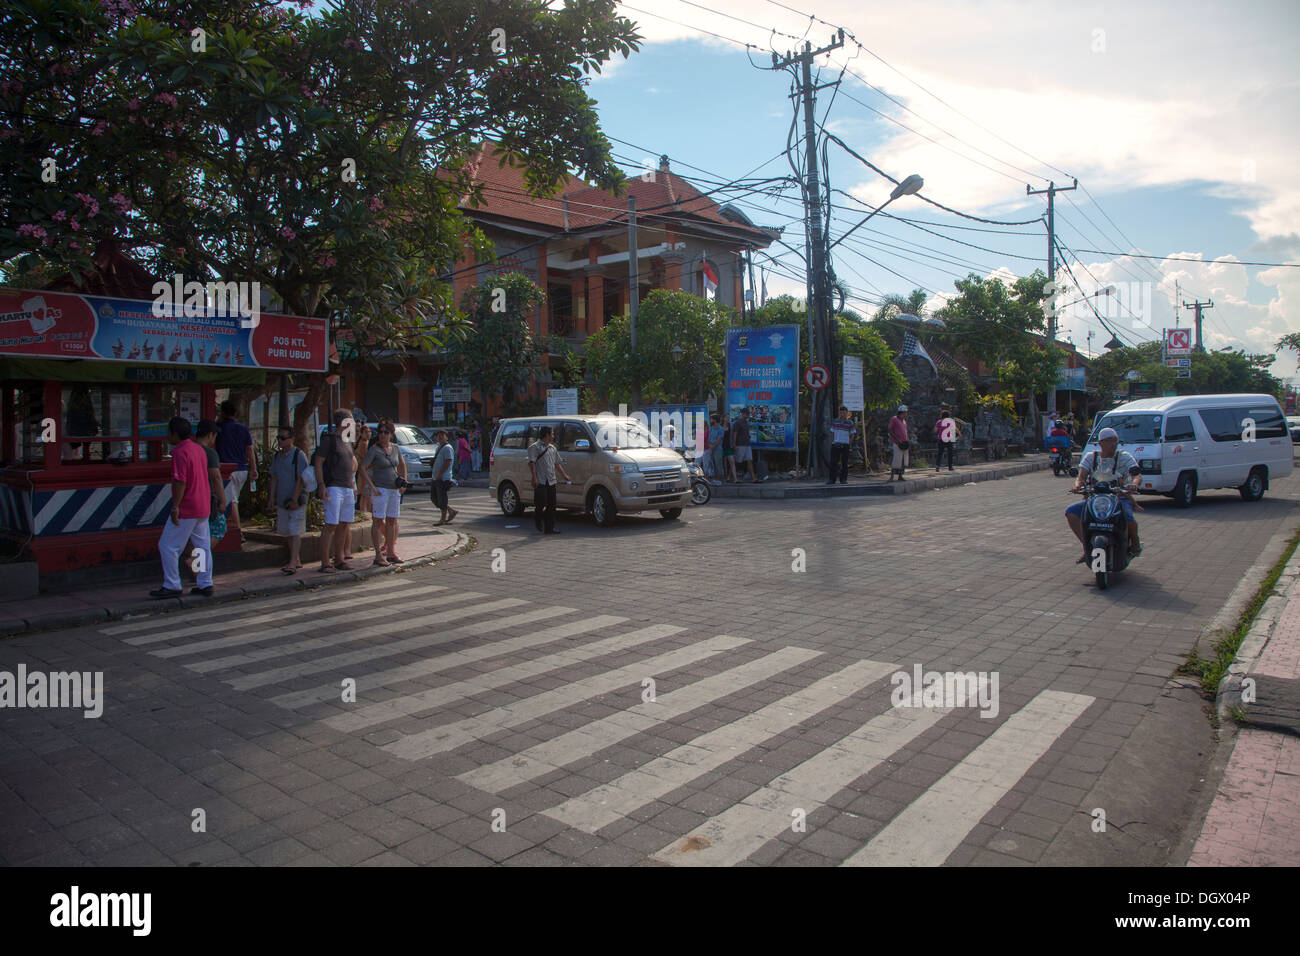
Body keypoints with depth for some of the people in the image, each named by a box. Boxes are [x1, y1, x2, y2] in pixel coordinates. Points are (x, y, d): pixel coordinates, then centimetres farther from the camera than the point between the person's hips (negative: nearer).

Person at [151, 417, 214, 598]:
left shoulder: (180, 452, -15)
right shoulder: (198, 448, 13)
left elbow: (180, 482, -22)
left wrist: (175, 507, -20)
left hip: (186, 508, -9)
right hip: (203, 507, 9)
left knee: (168, 546, 1)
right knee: (203, 546, 10)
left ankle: (172, 586, 5)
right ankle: (205, 584, 13)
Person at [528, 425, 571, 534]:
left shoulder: (552, 448, 20)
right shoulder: (535, 447, -4)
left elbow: (557, 464, 27)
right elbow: (531, 463, -12)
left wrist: (565, 475, 22)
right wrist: (534, 478, -21)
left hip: (551, 481, 7)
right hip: (540, 481, -7)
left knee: (551, 505, 4)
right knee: (541, 504, -6)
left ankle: (550, 527, 7)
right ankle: (537, 521, 19)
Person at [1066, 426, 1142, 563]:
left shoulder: (1124, 457, -1)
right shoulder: (1091, 457, 6)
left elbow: (1137, 474, -14)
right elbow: (1081, 476, -3)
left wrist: (1134, 484, -38)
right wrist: (1078, 484, -28)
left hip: (1121, 498, -3)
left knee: (1128, 517, -34)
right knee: (1070, 512, -19)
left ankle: (1135, 544, 0)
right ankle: (1086, 547, -11)